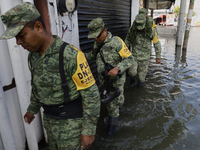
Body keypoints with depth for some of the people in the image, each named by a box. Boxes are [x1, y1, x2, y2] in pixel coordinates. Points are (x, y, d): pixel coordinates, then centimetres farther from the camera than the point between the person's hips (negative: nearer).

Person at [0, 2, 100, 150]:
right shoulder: (35, 54, -2)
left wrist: (89, 130, -18)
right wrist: (33, 109, 24)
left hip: (72, 121, -7)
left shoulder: (71, 56, -28)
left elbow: (91, 93, -22)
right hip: (51, 118, 8)